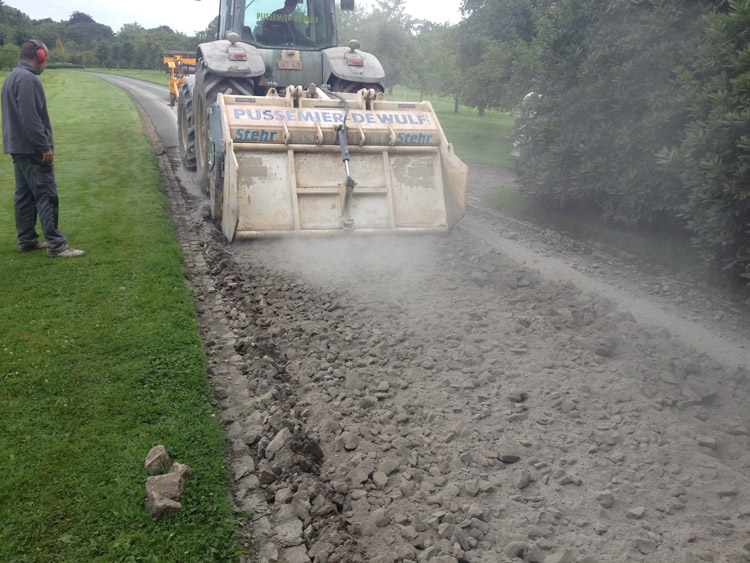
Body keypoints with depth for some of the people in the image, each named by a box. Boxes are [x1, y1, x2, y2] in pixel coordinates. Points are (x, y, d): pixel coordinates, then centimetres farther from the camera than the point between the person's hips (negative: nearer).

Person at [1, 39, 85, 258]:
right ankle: (56, 245, -7)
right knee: (47, 196, -9)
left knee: (24, 195, 14)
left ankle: (26, 240, 21)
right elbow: (30, 117, -23)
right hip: (32, 150, -11)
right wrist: (45, 147, -19)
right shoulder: (28, 79, -16)